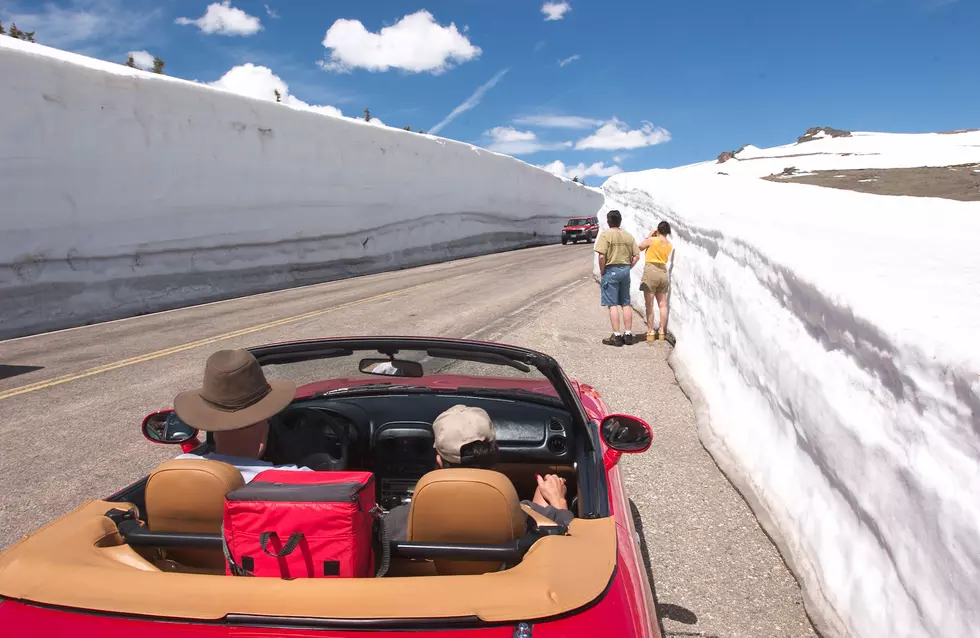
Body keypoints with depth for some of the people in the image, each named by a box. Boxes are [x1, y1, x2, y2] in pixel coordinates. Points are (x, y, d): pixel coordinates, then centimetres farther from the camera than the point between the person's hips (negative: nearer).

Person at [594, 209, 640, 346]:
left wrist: (602, 272, -7)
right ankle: (628, 335, 15)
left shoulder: (606, 235, -9)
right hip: (625, 270, 6)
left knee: (612, 305, -1)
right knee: (626, 304, 12)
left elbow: (602, 256, -17)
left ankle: (616, 336, -2)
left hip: (611, 270, -6)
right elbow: (637, 256, 5)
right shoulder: (628, 236, 9)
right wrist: (628, 268, 11)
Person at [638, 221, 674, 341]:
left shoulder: (652, 240, -8)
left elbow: (640, 247, 5)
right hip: (663, 273, 5)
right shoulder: (670, 245, 8)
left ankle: (650, 332, 1)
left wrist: (649, 237, 13)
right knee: (663, 304, 9)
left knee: (649, 305, 0)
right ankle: (662, 332, 11)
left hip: (651, 272, -5)